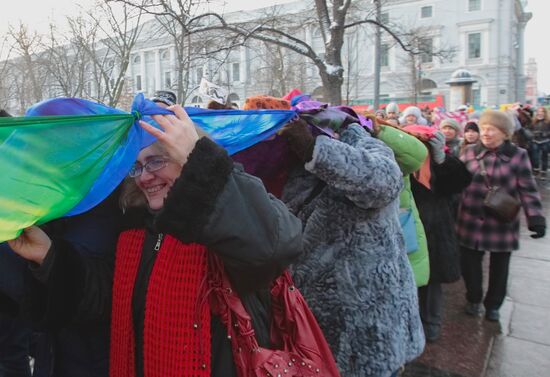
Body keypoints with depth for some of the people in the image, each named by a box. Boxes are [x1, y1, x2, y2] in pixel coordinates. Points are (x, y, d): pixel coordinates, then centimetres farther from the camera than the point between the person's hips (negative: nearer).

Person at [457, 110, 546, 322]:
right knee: (469, 263, 11)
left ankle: (493, 305, 36)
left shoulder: (517, 156, -6)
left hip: (502, 224, -1)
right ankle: (474, 299, 36)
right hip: (471, 222, 2)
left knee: (499, 266, 14)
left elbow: (527, 190, -6)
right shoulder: (470, 152, 0)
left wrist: (536, 219, -12)